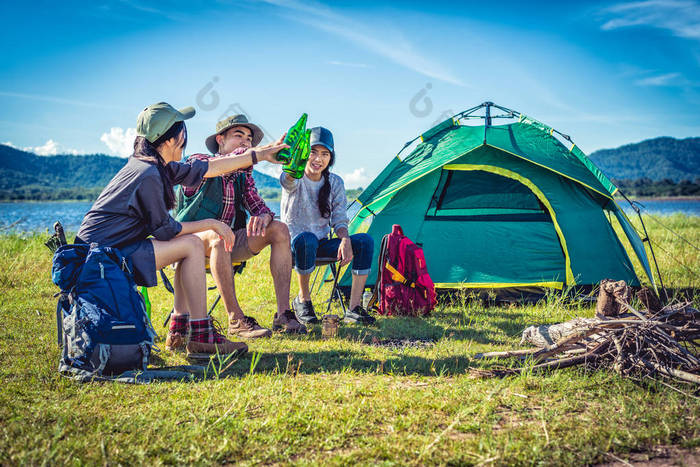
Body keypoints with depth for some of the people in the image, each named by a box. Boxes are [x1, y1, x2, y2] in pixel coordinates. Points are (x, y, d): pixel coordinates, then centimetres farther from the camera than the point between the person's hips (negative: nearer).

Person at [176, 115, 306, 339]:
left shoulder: (243, 175, 12)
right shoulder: (197, 163, -8)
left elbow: (255, 202, 5)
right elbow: (217, 165, -31)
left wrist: (264, 215, -23)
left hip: (230, 242, 6)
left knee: (279, 229, -14)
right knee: (218, 235, -39)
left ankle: (282, 314, -21)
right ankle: (236, 319, -36)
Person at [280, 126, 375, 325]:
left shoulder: (335, 183, 3)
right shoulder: (295, 181, -11)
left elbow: (339, 219, 2)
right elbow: (288, 179, -38)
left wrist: (345, 239, -22)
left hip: (322, 245, 4)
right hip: (294, 244, -4)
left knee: (365, 241, -20)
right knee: (306, 239, -41)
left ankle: (354, 308, -20)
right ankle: (303, 300, -18)